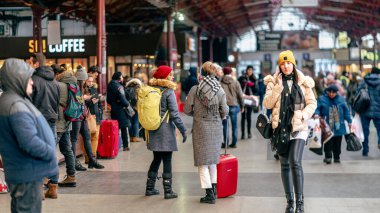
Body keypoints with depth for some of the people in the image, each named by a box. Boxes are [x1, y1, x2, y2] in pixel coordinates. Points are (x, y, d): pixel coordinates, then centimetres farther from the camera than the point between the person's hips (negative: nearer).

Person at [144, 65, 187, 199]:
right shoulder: (168, 92, -11)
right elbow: (174, 114, -15)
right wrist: (182, 130, -11)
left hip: (153, 131, 6)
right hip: (166, 130, -6)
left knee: (156, 159, 16)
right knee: (167, 161, -1)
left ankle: (150, 188, 19)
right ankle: (168, 191, 1)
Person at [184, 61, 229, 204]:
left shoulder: (195, 89, -8)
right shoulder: (220, 90, -3)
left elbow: (187, 110, -5)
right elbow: (225, 111, -5)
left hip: (201, 128, -3)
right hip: (216, 128, 3)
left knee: (203, 162, 4)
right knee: (213, 160, 18)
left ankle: (209, 195, 2)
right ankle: (214, 190, 24)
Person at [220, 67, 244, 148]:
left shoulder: (220, 83, -1)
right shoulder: (235, 83, 1)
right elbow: (240, 95, 2)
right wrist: (242, 106, 11)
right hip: (234, 106, 1)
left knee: (224, 125, 7)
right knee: (234, 125, 8)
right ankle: (234, 143, 11)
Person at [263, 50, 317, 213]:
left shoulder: (303, 82, 2)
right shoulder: (273, 82, 5)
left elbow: (312, 103, 4)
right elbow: (267, 104, -4)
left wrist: (303, 115, -13)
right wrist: (278, 87, -14)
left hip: (298, 128, -2)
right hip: (280, 128, 2)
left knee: (295, 162, -18)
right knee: (285, 165, 9)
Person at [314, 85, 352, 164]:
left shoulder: (341, 99, 6)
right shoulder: (322, 99, 1)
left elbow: (346, 111, 10)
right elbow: (317, 108, 1)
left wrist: (349, 121, 8)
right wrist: (316, 114, -20)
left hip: (338, 126, 2)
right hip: (327, 126, -2)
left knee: (337, 143, 8)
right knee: (328, 143, -8)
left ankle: (337, 157, 20)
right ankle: (328, 157, -1)